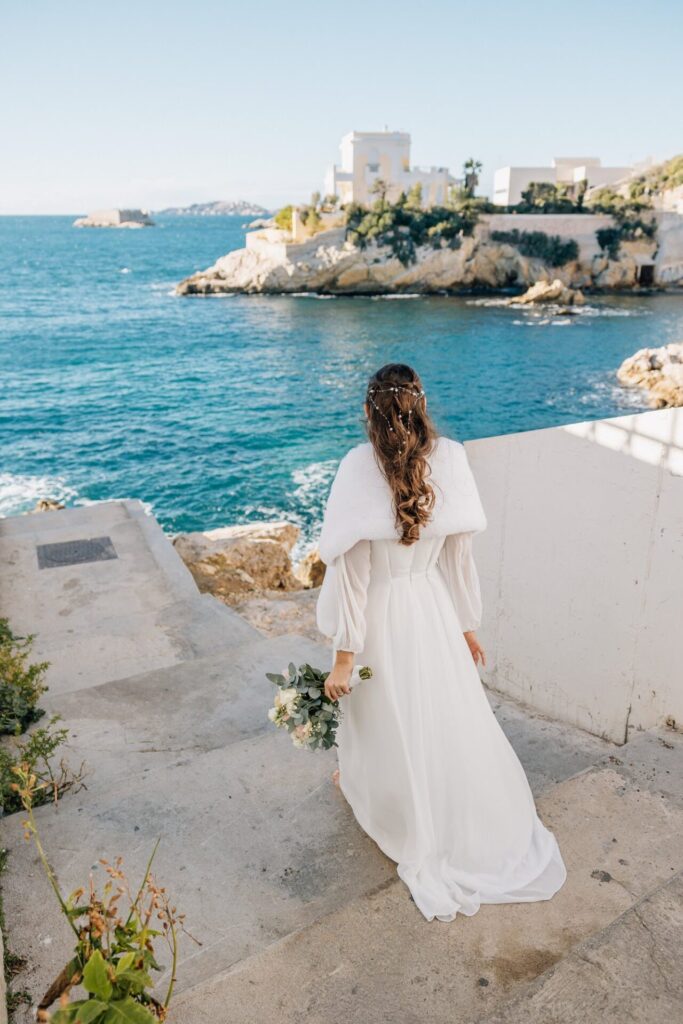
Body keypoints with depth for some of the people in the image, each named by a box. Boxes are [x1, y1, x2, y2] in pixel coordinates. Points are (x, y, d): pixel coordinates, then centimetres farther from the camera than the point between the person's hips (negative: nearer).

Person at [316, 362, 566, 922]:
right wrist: (468, 625, 9)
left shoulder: (359, 468, -22)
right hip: (434, 610, 3)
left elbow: (352, 573, -19)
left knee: (387, 718, 22)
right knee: (454, 723, 22)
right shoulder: (450, 459, -12)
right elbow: (459, 555, -4)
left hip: (381, 617, -3)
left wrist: (344, 656, -11)